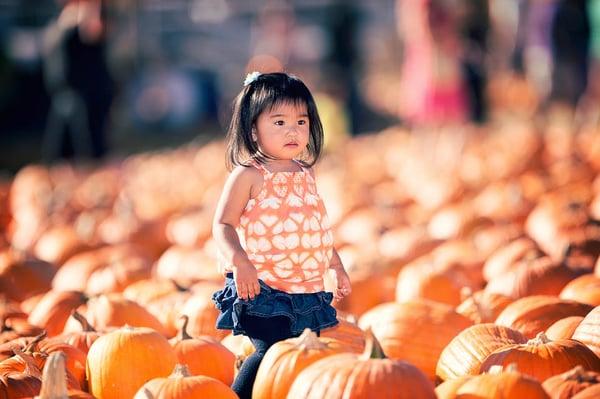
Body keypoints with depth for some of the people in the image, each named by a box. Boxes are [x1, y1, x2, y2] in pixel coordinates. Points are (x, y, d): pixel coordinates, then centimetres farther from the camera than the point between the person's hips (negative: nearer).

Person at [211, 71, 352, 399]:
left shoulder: (305, 174, 13)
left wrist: (336, 267, 24)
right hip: (262, 289, -7)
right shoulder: (248, 175, -8)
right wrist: (239, 261, -29)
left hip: (306, 290, 7)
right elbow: (222, 225, -13)